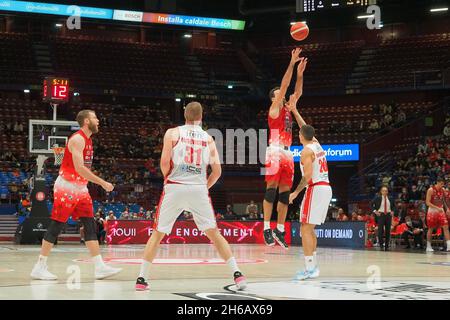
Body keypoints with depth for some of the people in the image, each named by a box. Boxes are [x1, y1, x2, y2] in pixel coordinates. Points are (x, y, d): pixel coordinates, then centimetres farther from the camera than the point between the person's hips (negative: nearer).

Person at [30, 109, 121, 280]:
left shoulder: (88, 140, 14)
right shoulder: (77, 139, -15)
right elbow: (79, 168, -24)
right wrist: (102, 183, -22)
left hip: (80, 188, 9)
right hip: (66, 187, -9)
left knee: (90, 226, 2)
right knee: (56, 226, -5)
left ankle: (100, 267, 1)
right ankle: (39, 268, 3)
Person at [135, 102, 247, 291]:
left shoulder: (172, 133, 4)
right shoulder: (208, 138, 11)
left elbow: (165, 161, -6)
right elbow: (217, 170, 5)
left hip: (174, 188, -1)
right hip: (199, 189, 1)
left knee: (157, 233, 9)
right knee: (214, 233, 8)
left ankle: (142, 279, 7)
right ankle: (237, 274, 0)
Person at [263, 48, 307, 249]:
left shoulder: (287, 109, 22)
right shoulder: (274, 109, 2)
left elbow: (297, 92, 21)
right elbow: (284, 85, -6)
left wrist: (300, 73, 12)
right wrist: (291, 64, -9)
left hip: (287, 153, 8)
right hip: (275, 151, -8)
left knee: (285, 192, 5)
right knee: (271, 189, -11)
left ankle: (279, 229, 8)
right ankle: (267, 228, -13)